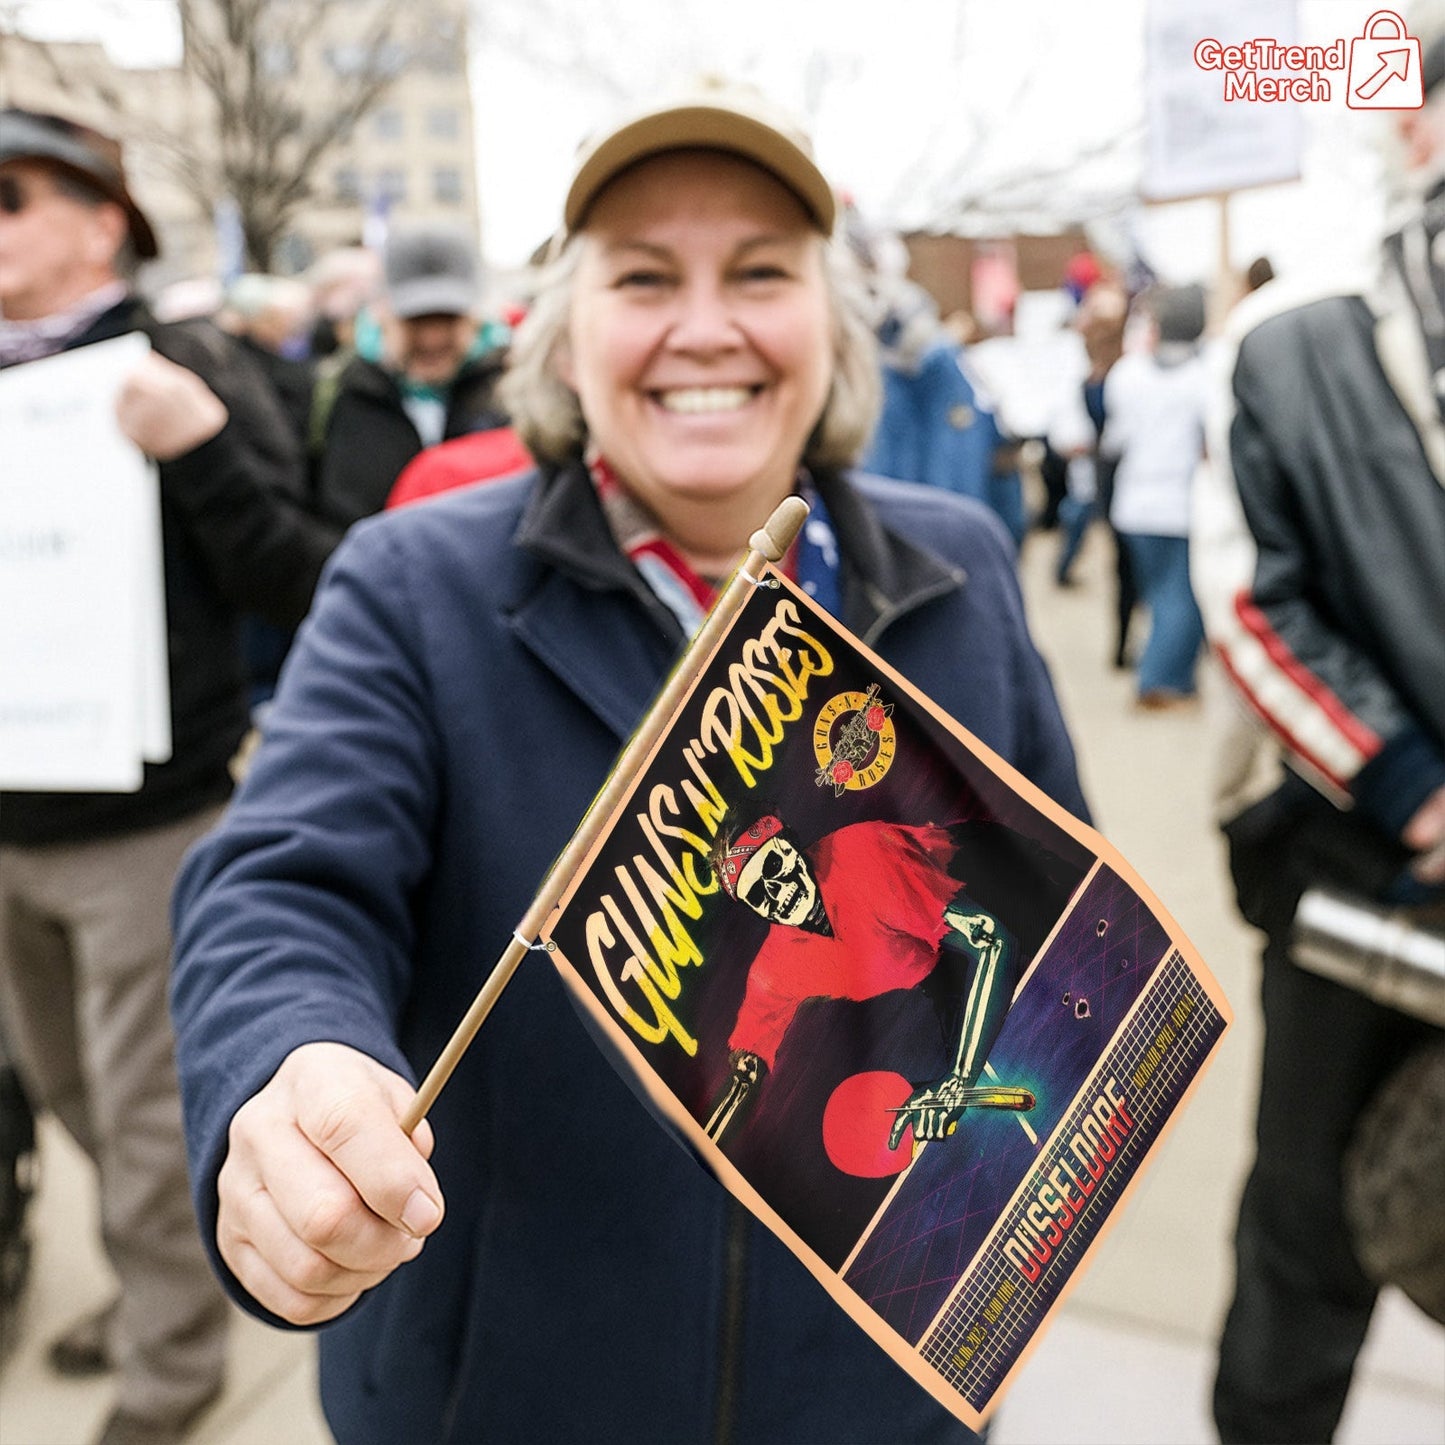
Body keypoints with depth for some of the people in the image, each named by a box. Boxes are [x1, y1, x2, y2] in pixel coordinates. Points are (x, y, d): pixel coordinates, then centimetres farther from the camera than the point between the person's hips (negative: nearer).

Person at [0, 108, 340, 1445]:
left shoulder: (168, 375, -9)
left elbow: (294, 585, -13)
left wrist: (201, 445, -26)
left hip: (141, 821, -6)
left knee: (148, 1114, 6)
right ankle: (160, 1277, 44)